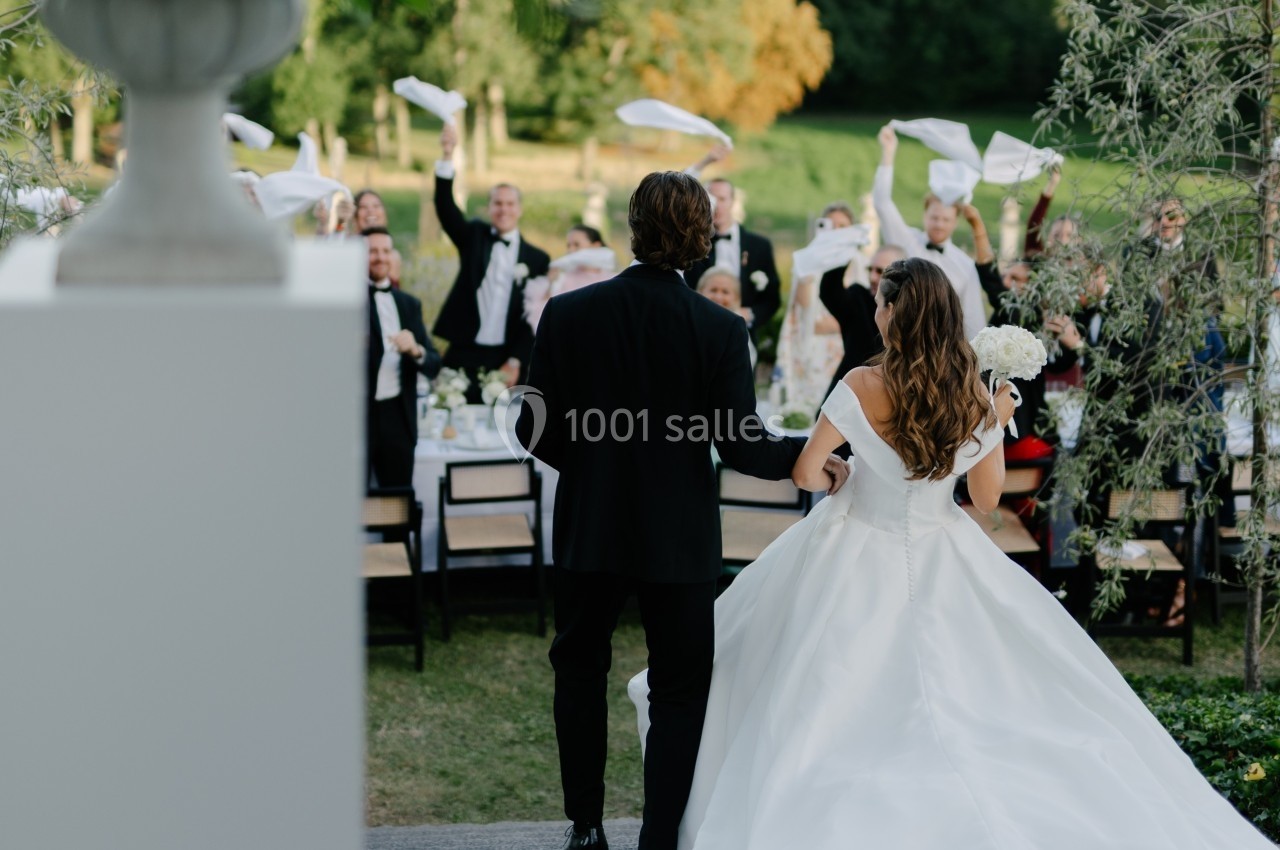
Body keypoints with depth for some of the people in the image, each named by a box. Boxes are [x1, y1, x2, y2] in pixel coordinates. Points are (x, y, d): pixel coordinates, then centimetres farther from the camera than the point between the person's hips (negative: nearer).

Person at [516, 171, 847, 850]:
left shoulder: (568, 313, -10)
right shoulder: (721, 330, -13)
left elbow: (534, 430, -5)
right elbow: (742, 447, -14)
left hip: (589, 530, 2)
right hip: (680, 538, -1)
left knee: (579, 668, 20)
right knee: (679, 689, 12)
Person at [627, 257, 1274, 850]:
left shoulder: (863, 387, -19)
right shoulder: (976, 399, -10)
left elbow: (804, 473, -17)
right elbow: (988, 498, -1)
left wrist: (831, 475, 6)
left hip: (859, 557, -3)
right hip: (941, 562, 3)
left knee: (838, 691, 11)